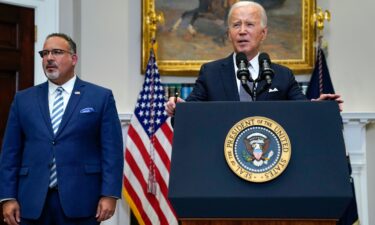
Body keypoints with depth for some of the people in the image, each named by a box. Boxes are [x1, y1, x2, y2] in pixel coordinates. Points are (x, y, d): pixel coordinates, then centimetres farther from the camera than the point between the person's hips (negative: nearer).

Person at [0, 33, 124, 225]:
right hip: (32, 202, 3)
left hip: (80, 201, -2)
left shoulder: (101, 97, 4)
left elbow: (111, 150, -1)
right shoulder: (23, 99, 12)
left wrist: (109, 194, -9)